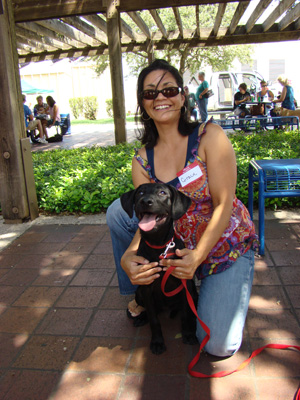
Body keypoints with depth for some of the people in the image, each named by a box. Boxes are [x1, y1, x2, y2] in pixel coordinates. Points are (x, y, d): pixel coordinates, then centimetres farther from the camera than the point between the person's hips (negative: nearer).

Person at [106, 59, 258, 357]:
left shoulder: (210, 136, -17)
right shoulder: (142, 161, -5)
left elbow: (223, 205, -20)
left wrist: (197, 256, -32)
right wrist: (128, 256, -32)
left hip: (224, 245, -3)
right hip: (178, 246, 4)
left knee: (219, 345, -14)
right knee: (117, 211, -13)